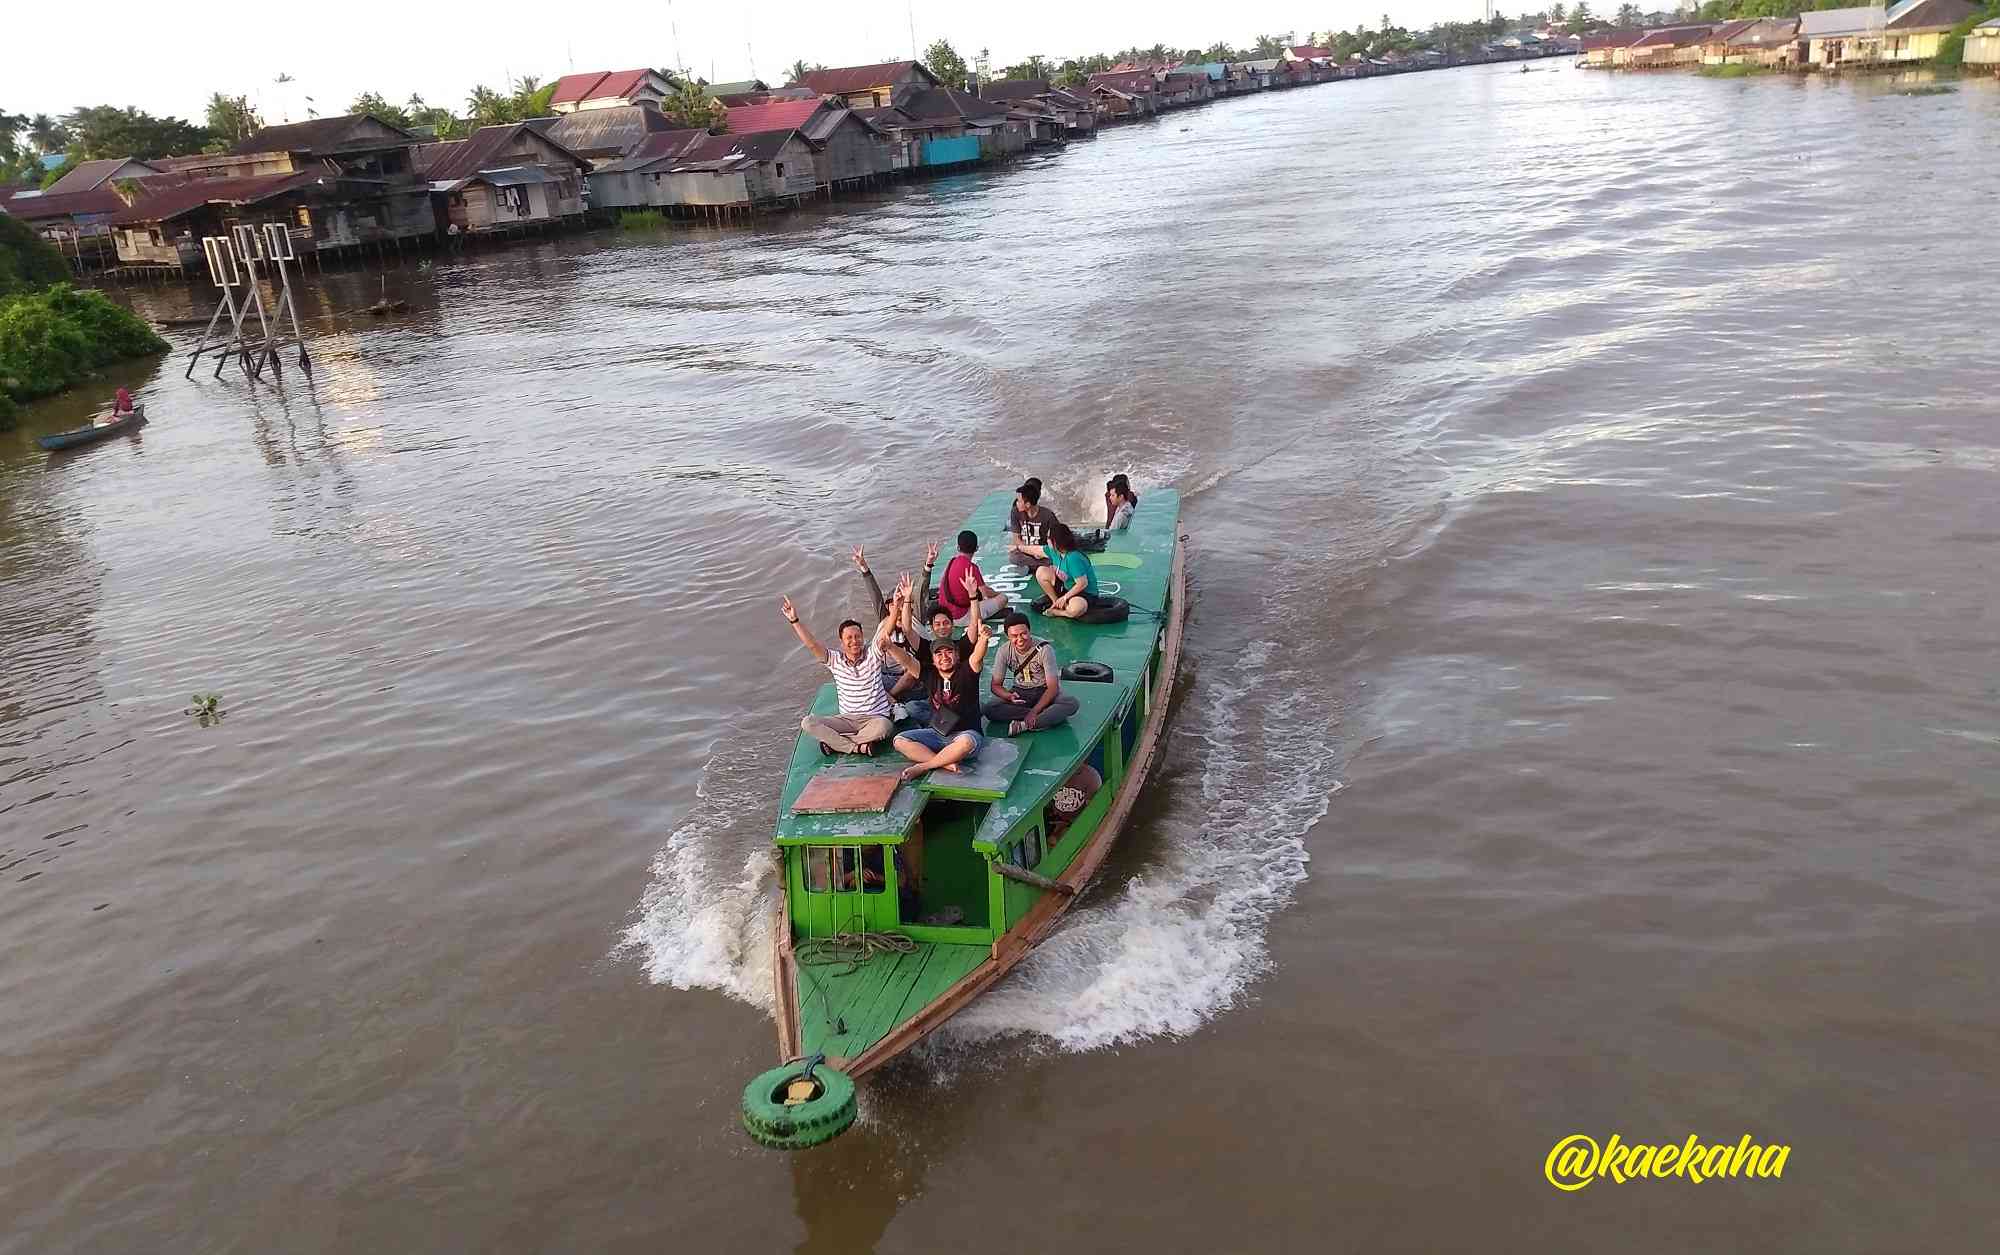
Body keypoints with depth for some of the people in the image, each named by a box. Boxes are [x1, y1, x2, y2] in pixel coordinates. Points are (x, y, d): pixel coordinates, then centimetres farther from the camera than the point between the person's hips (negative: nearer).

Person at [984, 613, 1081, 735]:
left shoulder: (1044, 649, -20)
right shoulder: (1004, 651, -11)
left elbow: (1053, 687, -21)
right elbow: (995, 685, -6)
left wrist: (1034, 711, -31)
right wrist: (1009, 696, -29)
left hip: (1045, 692, -2)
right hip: (1020, 693, 2)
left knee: (1071, 703, -33)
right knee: (989, 709, -26)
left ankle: (1024, 726, -39)